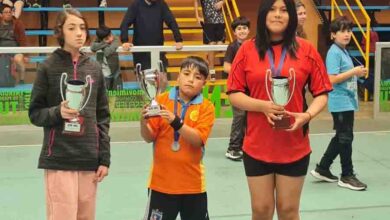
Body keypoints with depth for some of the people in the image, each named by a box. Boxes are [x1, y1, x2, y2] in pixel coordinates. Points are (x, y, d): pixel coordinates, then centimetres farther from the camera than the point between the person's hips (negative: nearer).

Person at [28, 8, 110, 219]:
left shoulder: (94, 68, 8)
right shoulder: (48, 67, -2)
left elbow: (103, 117, 10)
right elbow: (35, 113, 1)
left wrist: (104, 158, 5)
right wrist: (57, 112, -19)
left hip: (89, 159, 4)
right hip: (58, 160, -3)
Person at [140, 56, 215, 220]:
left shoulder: (206, 107, -3)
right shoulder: (162, 100, 0)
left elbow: (197, 139, -16)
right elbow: (149, 138, -1)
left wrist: (176, 122, -29)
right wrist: (144, 123, -21)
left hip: (192, 183, 0)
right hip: (161, 181, 0)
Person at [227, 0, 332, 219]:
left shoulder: (306, 49, -1)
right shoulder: (248, 49, -1)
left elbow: (322, 93, 2)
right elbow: (234, 94, -2)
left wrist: (307, 115, -17)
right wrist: (263, 106, -18)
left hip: (295, 148, 0)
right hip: (257, 147, 0)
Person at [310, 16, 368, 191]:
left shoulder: (344, 52, 14)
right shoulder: (334, 53, -14)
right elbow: (332, 79, -23)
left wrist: (357, 73, 7)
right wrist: (353, 72, -19)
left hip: (347, 102, 10)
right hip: (341, 103, -10)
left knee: (341, 138, 16)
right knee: (345, 138, -1)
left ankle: (322, 169, 25)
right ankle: (347, 176, 9)